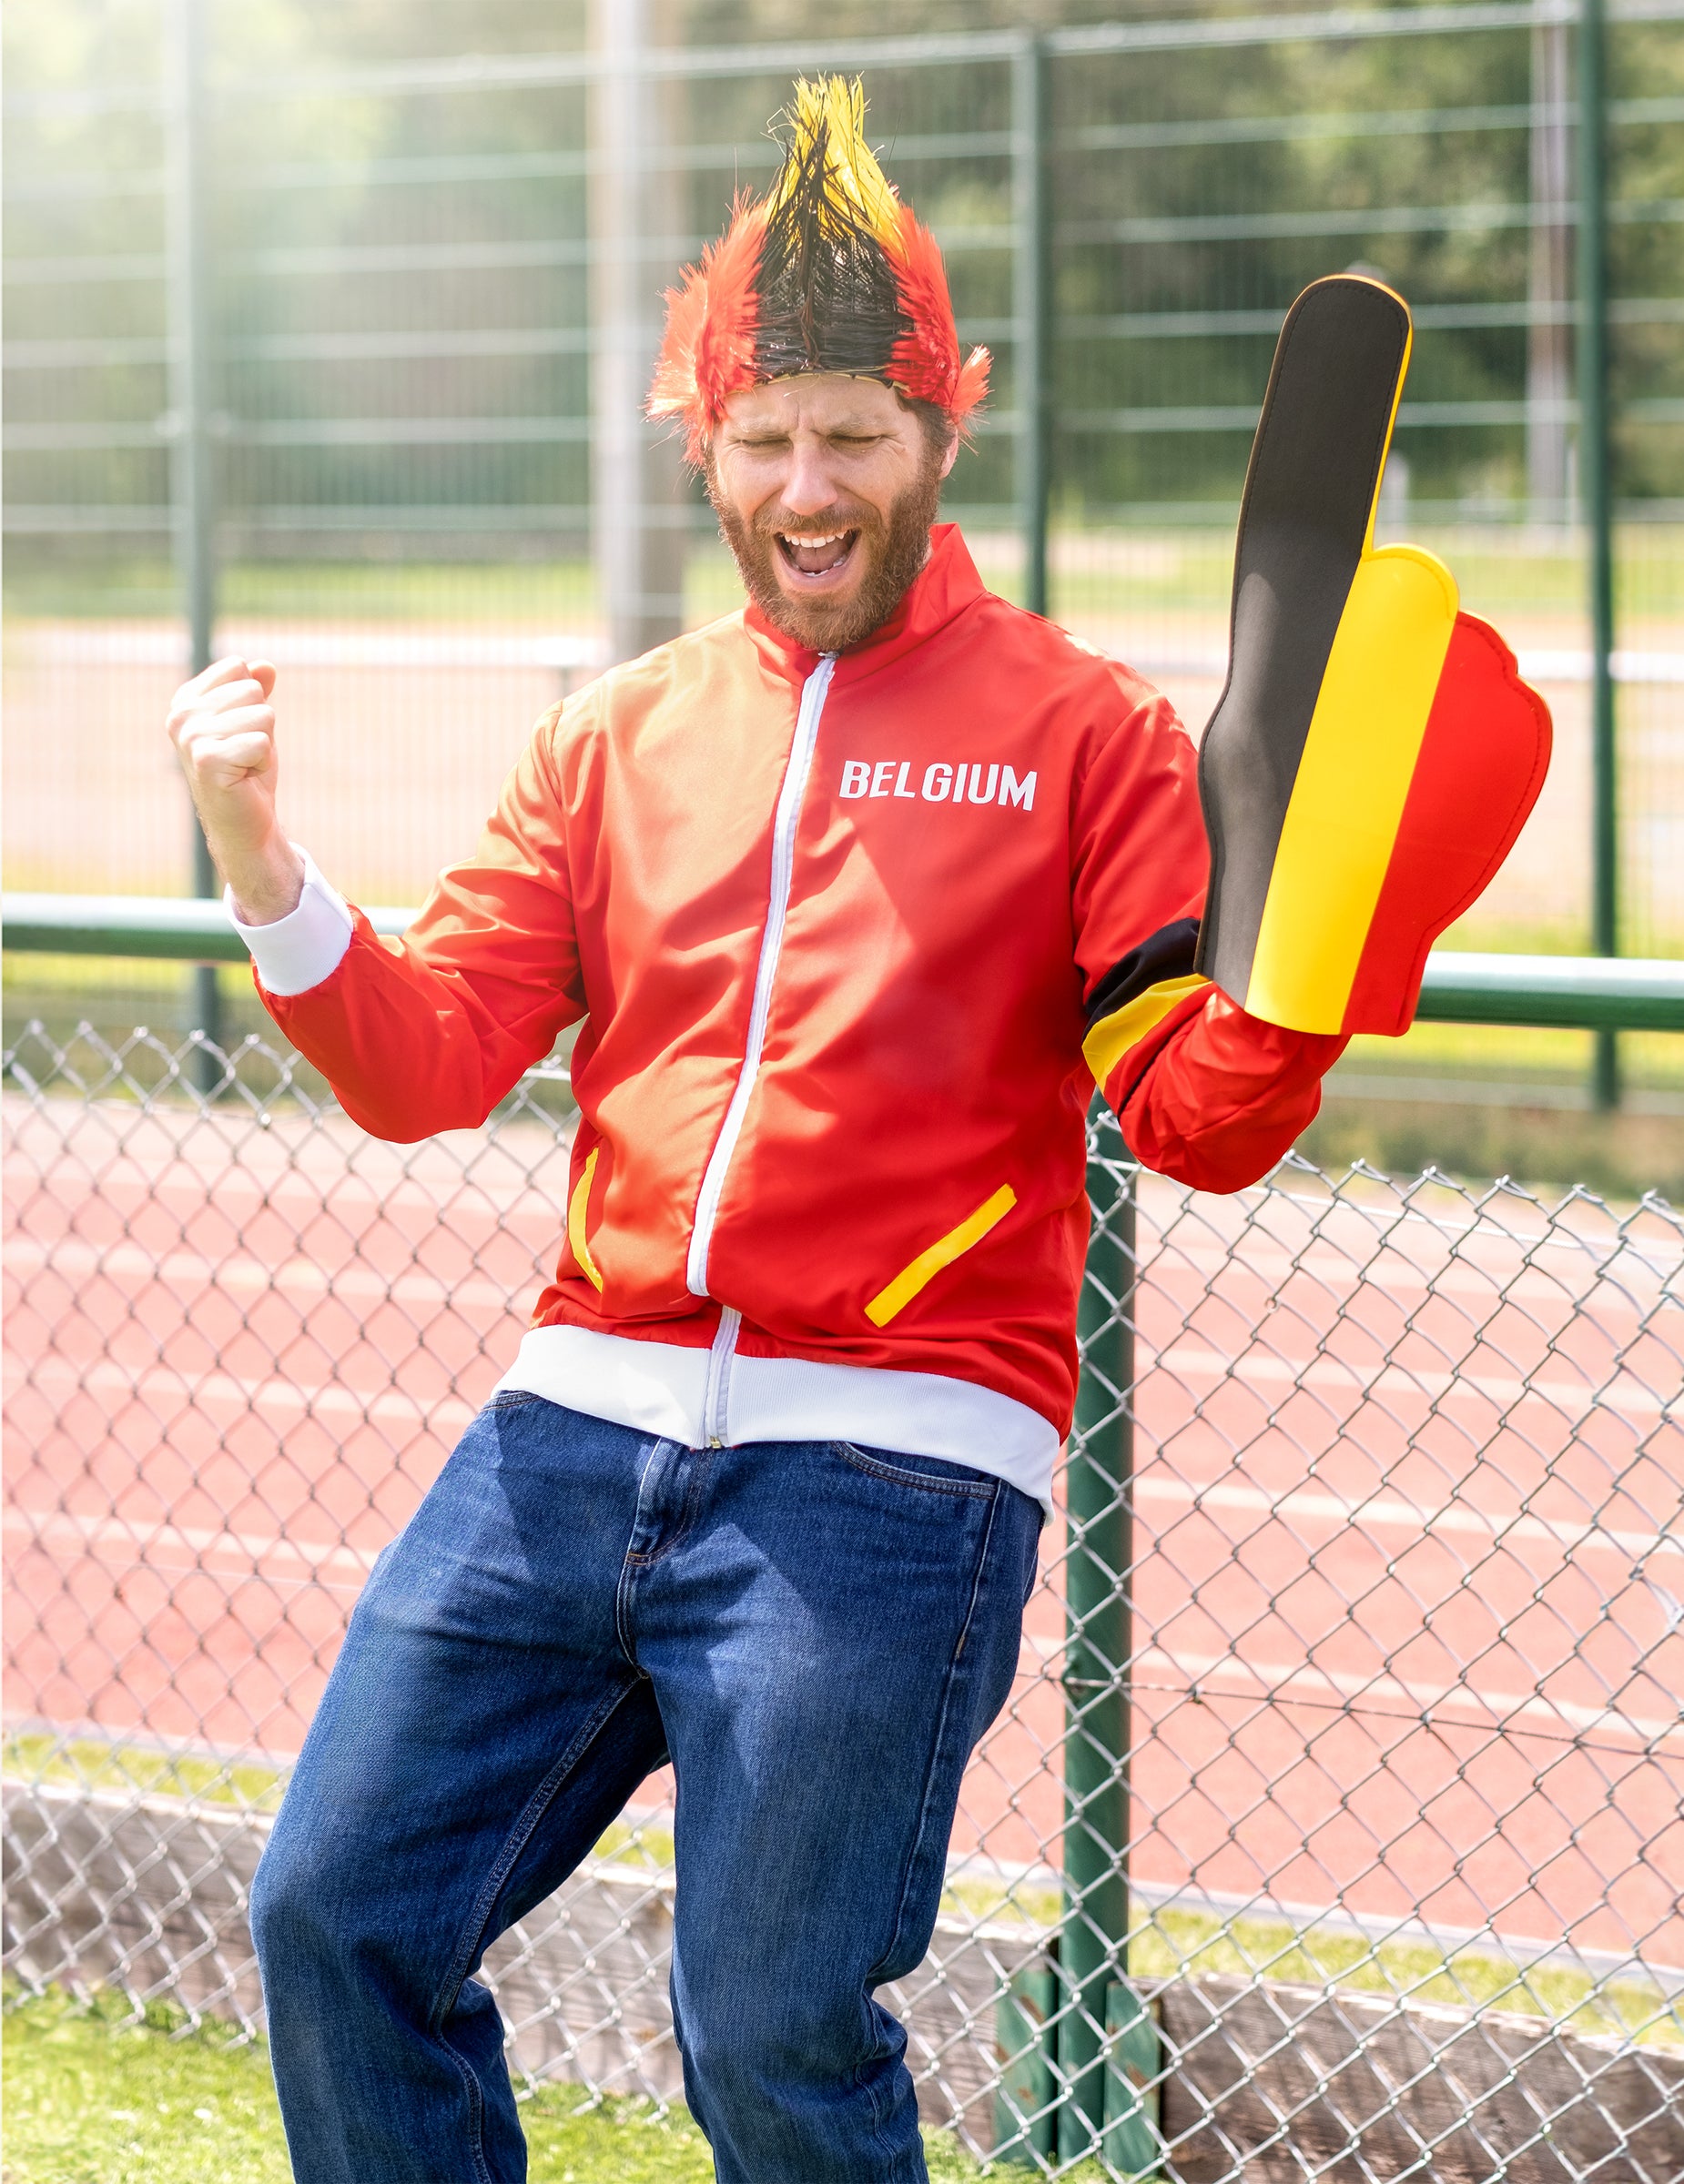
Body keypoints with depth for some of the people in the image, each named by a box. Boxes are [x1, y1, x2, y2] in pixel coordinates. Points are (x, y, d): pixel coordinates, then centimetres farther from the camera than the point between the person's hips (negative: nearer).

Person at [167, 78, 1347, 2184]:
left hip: (888, 1468, -5)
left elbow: (1200, 1119, -3)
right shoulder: (615, 738, 16)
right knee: (339, 1919, 1)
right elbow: (426, 1065, 9)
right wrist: (263, 870, -6)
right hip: (577, 1424, 5)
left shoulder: (1078, 729, 4)